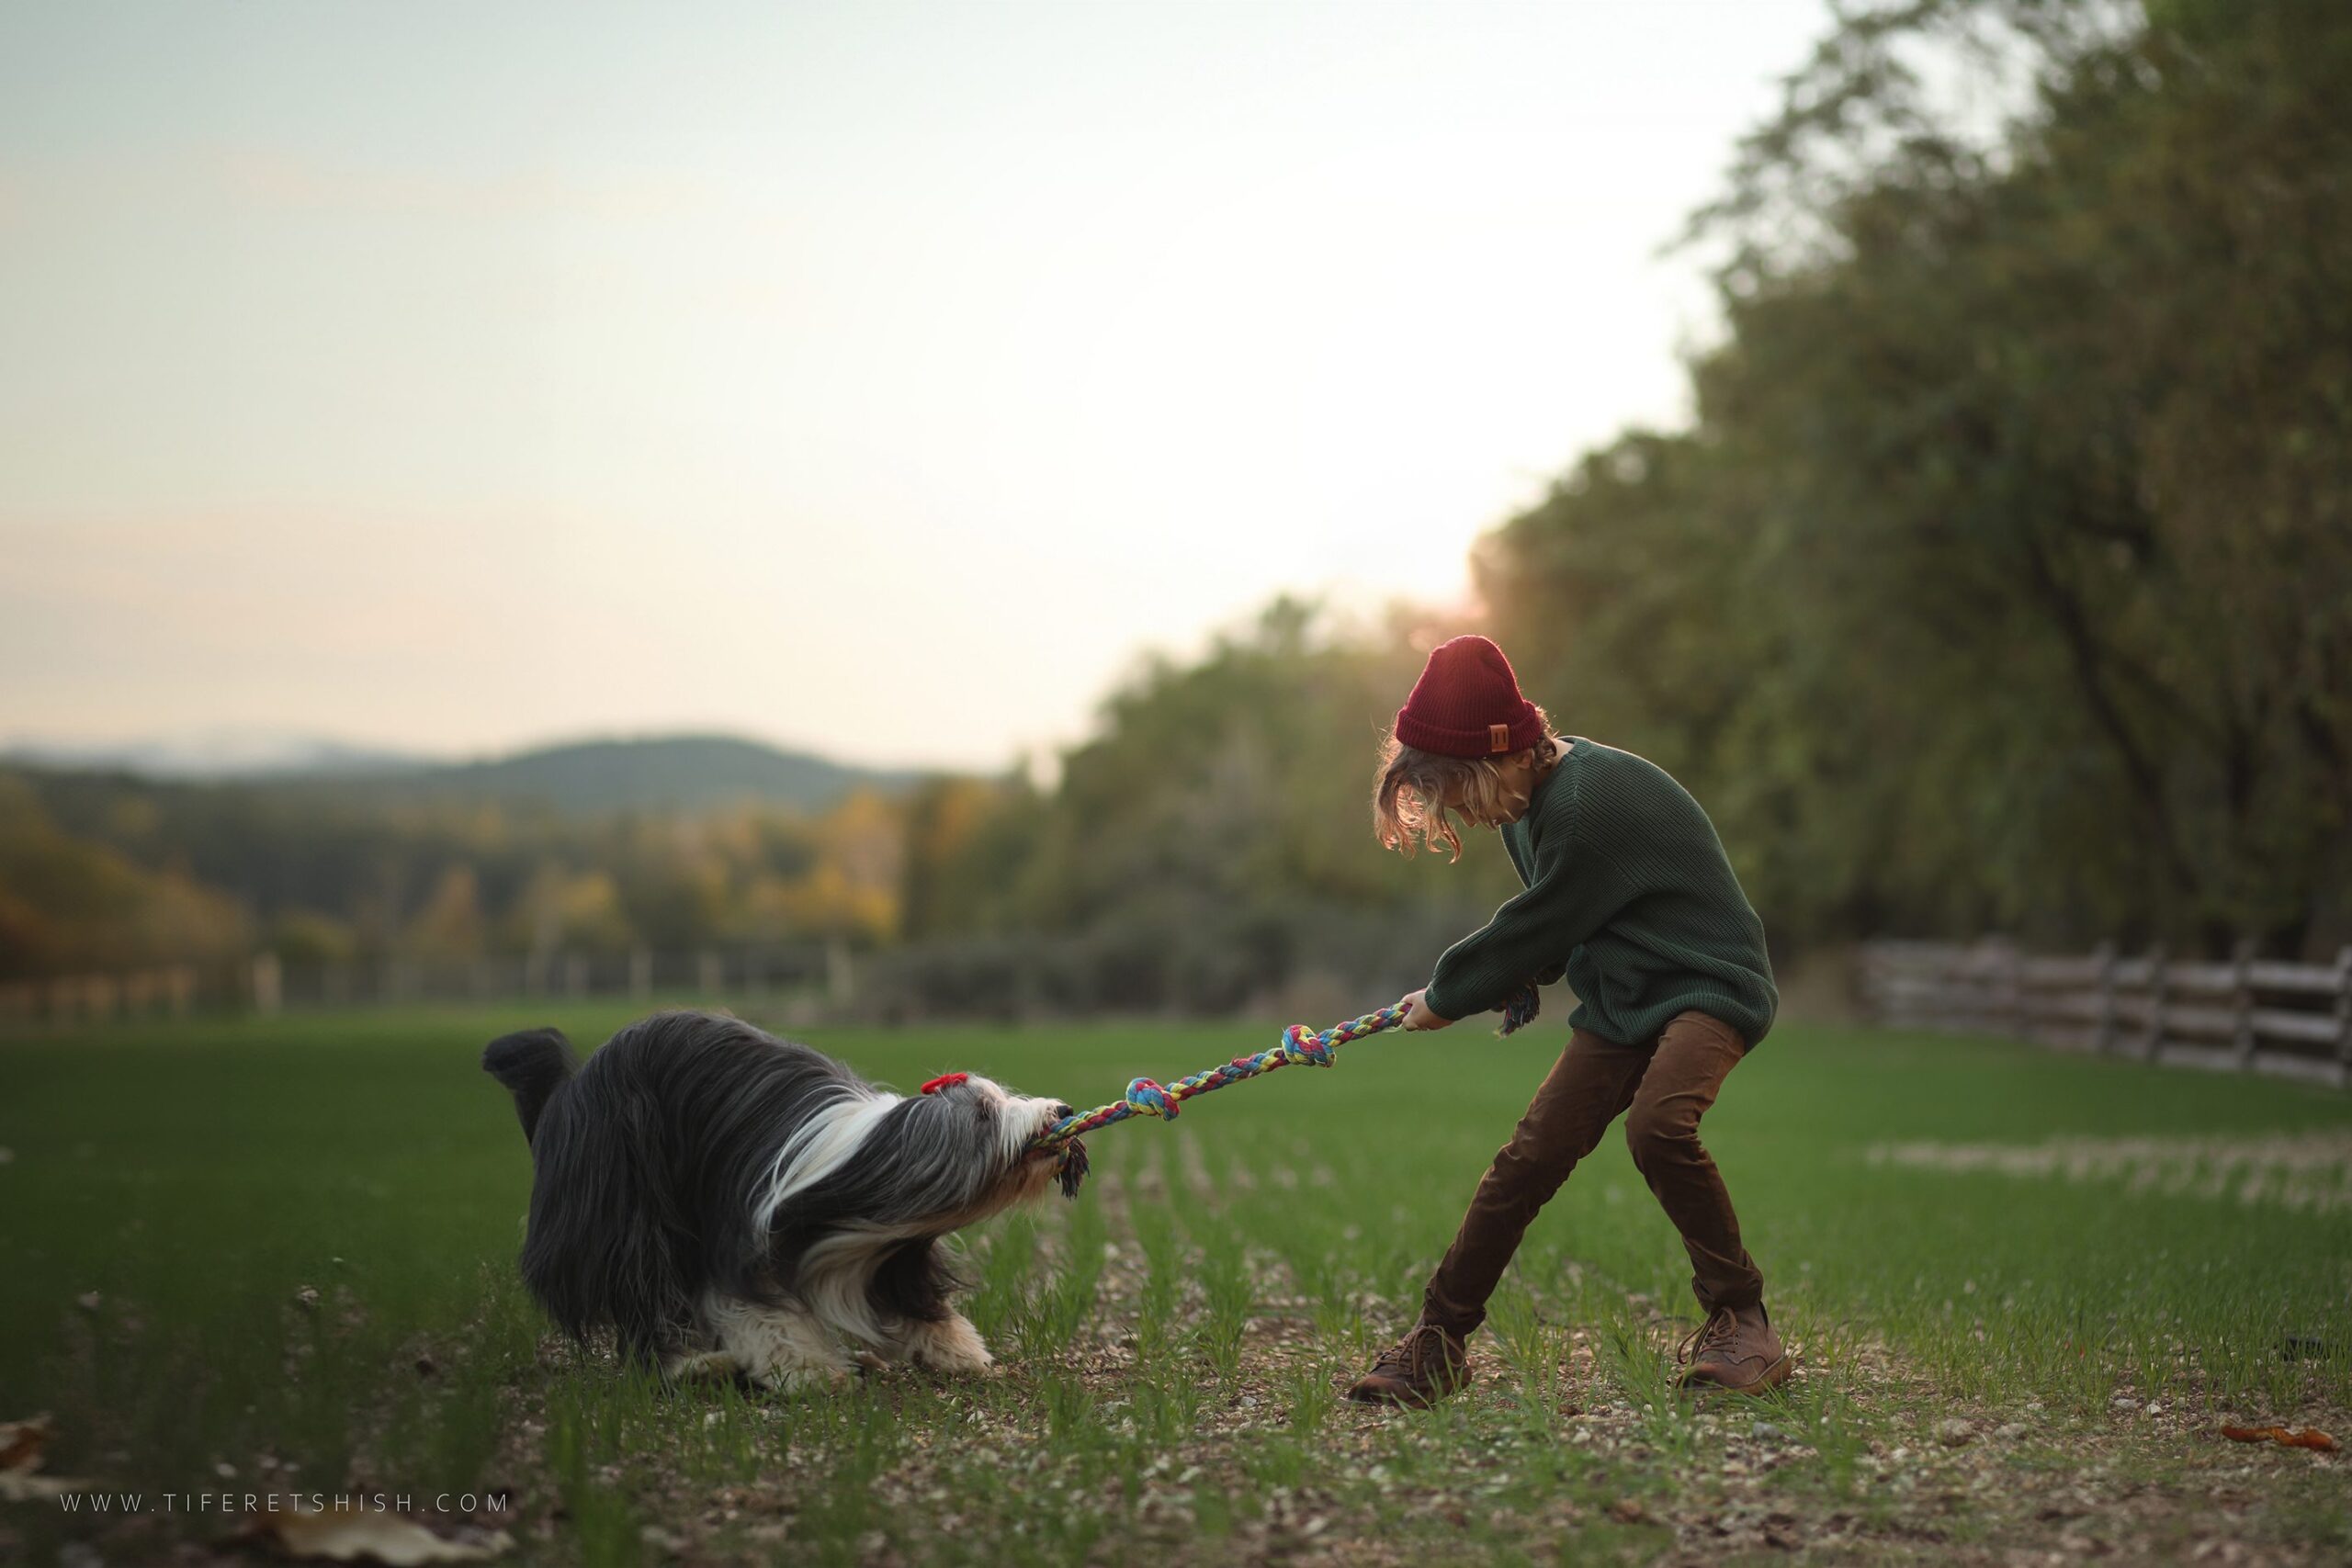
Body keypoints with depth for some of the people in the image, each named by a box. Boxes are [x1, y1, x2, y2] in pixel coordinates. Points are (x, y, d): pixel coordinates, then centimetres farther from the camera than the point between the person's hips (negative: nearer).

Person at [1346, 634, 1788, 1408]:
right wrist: (1518, 981, 0)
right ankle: (1438, 1341, 8)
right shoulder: (1534, 797, 5)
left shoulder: (1589, 803, -24)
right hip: (1621, 1001, 8)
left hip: (1708, 986, -8)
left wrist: (1447, 997, -1)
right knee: (1528, 1157, 0)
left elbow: (1536, 928, -15)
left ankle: (1740, 1322, -18)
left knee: (1657, 1123, -33)